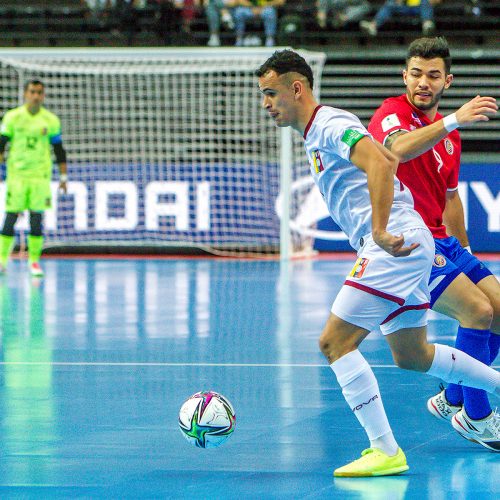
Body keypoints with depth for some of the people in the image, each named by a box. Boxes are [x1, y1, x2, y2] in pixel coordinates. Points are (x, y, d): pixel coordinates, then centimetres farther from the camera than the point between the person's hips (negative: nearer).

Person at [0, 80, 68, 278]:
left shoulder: (51, 120, 4)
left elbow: (59, 150, 11)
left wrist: (63, 176, 10)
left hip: (40, 175, 1)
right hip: (16, 172, -1)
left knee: (36, 218, -3)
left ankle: (34, 261, 4)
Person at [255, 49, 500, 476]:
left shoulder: (330, 125, -11)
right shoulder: (317, 136, 21)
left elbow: (381, 161, -30)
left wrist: (380, 231, -33)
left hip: (396, 244, -11)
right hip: (405, 246, 11)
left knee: (335, 342, -12)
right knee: (411, 355, 20)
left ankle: (386, 452, -12)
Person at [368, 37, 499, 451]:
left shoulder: (448, 132, 15)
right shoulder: (393, 114, -10)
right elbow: (398, 149, -36)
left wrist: (464, 251, 26)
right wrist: (453, 121, -48)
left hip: (442, 241, 9)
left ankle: (454, 400, 20)